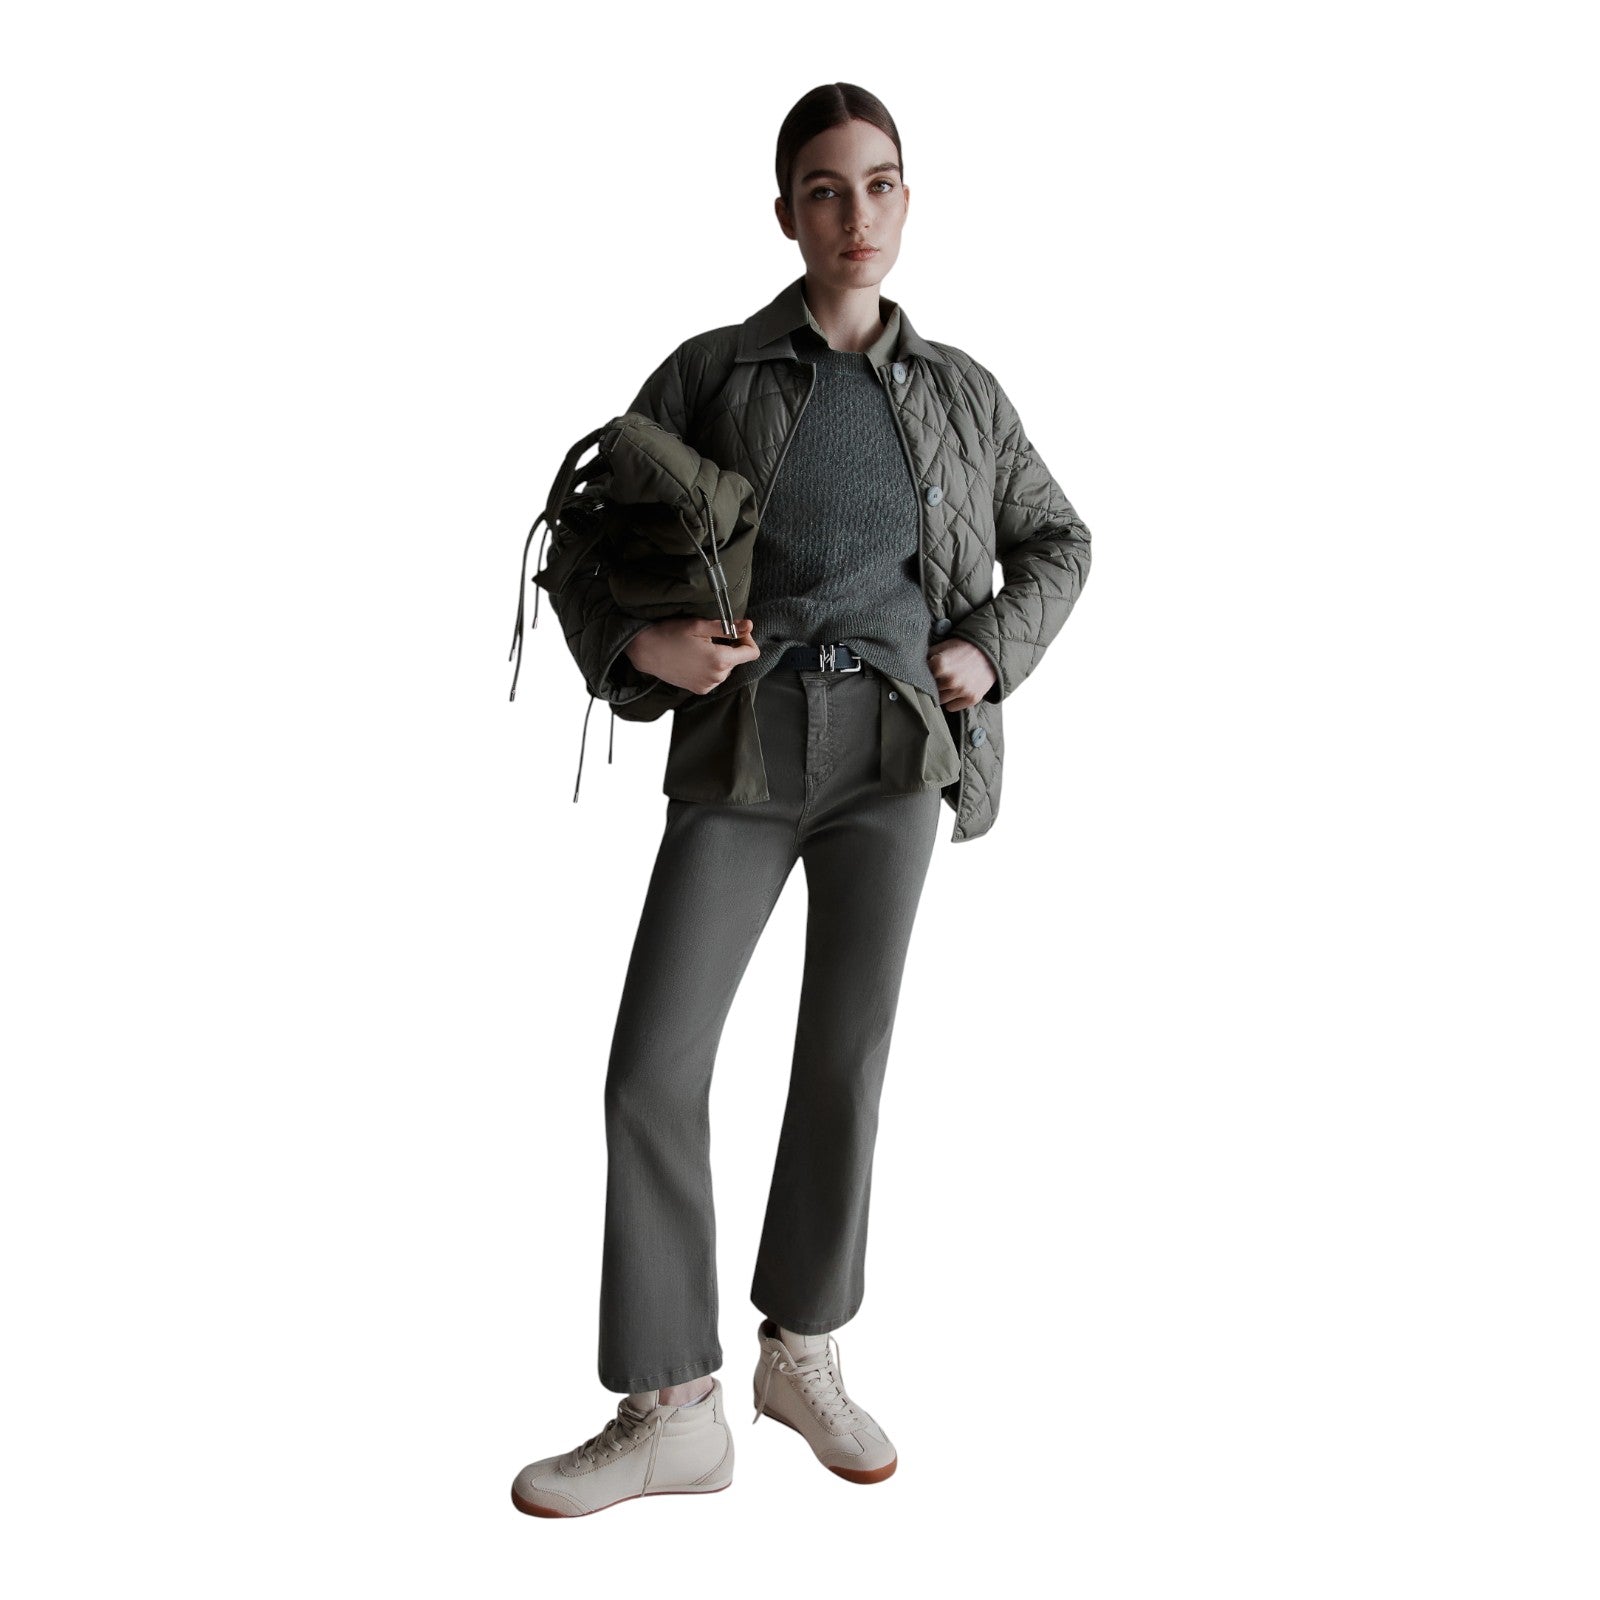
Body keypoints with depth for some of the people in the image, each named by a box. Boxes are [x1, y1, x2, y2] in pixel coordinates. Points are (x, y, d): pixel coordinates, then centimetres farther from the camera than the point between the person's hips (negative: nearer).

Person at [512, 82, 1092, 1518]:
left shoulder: (957, 389, 11)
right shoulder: (708, 374, 5)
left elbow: (1057, 542, 21)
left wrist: (990, 654, 2)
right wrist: (639, 646, -15)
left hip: (893, 749, 1)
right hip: (742, 751, -1)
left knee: (847, 1059, 4)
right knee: (653, 1074, -9)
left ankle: (803, 1355, 24)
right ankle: (672, 1416, 4)